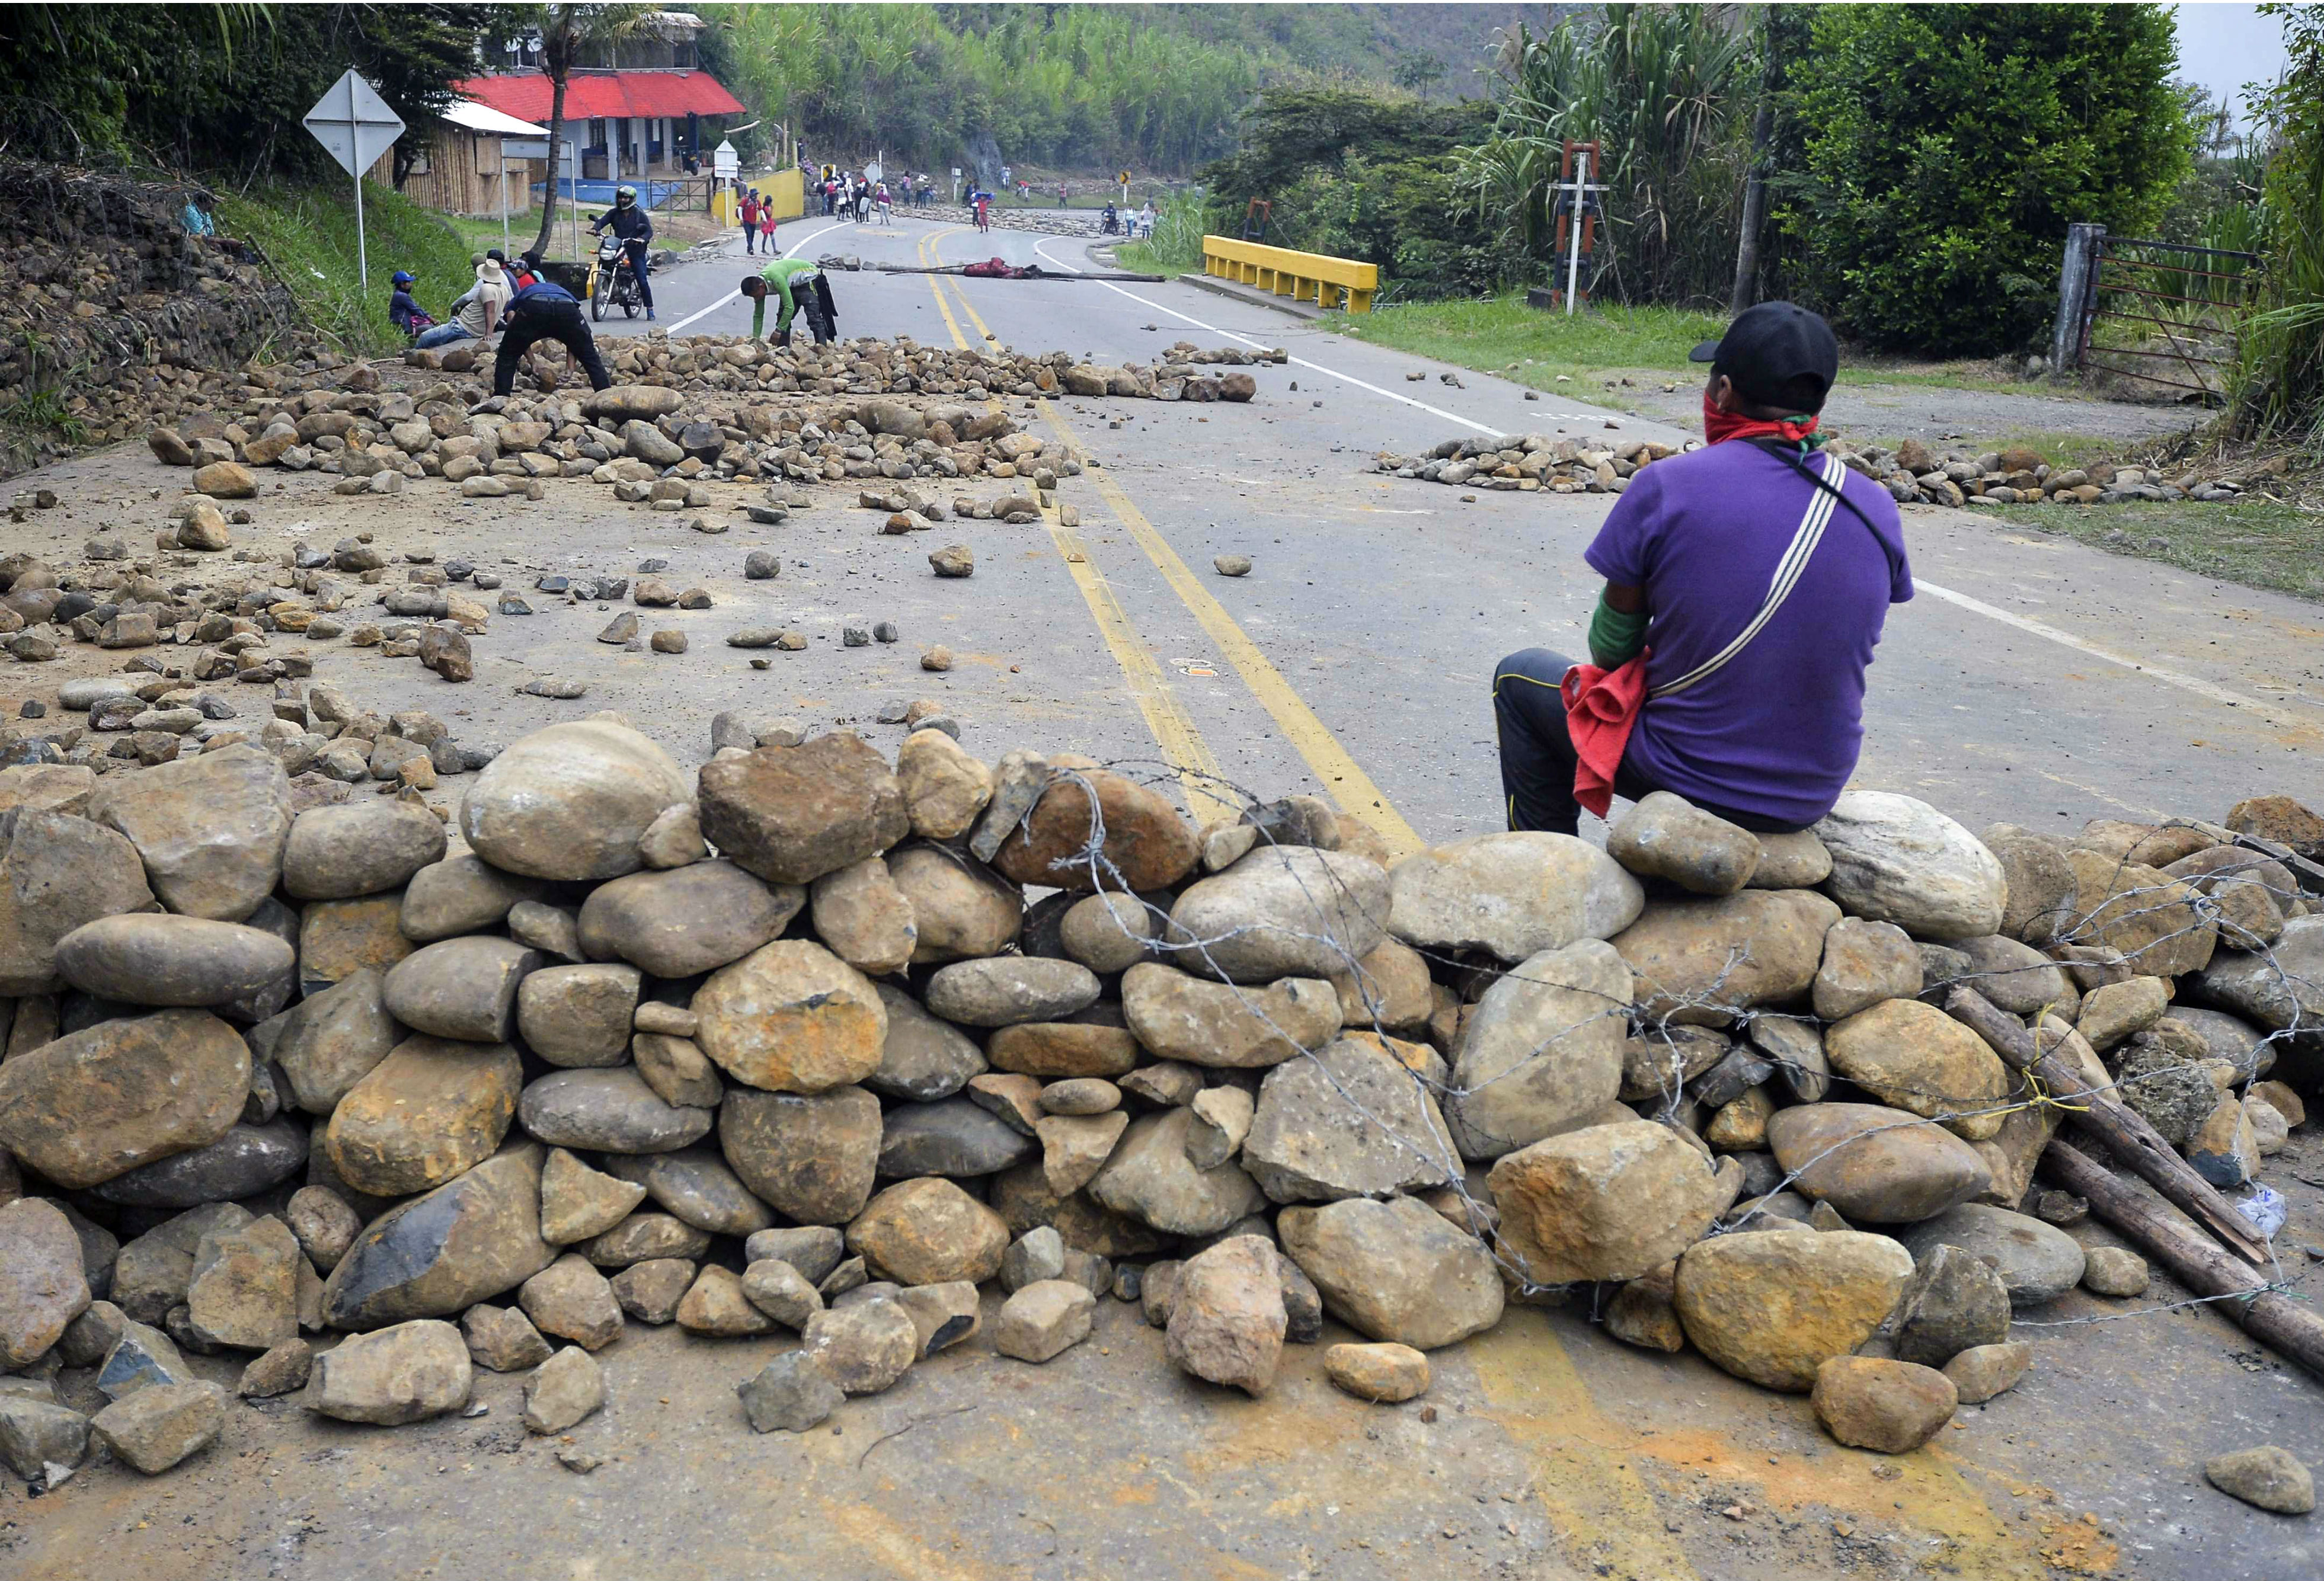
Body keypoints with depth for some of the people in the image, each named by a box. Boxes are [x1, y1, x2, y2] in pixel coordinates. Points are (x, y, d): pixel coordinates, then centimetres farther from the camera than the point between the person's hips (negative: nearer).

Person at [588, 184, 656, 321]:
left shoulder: (639, 214, 3)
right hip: (618, 248, 4)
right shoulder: (614, 213, 12)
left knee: (642, 281, -10)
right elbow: (602, 220, -2)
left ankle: (650, 311, -5)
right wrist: (595, 228, -24)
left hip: (636, 249, -4)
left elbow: (649, 231, -5)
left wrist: (643, 238, -27)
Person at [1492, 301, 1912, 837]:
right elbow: (1849, 647, 8)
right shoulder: (1876, 510, -5)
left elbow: (1612, 648, -8)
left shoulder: (1665, 487, -16)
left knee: (1520, 677, 19)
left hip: (1690, 782, -5)